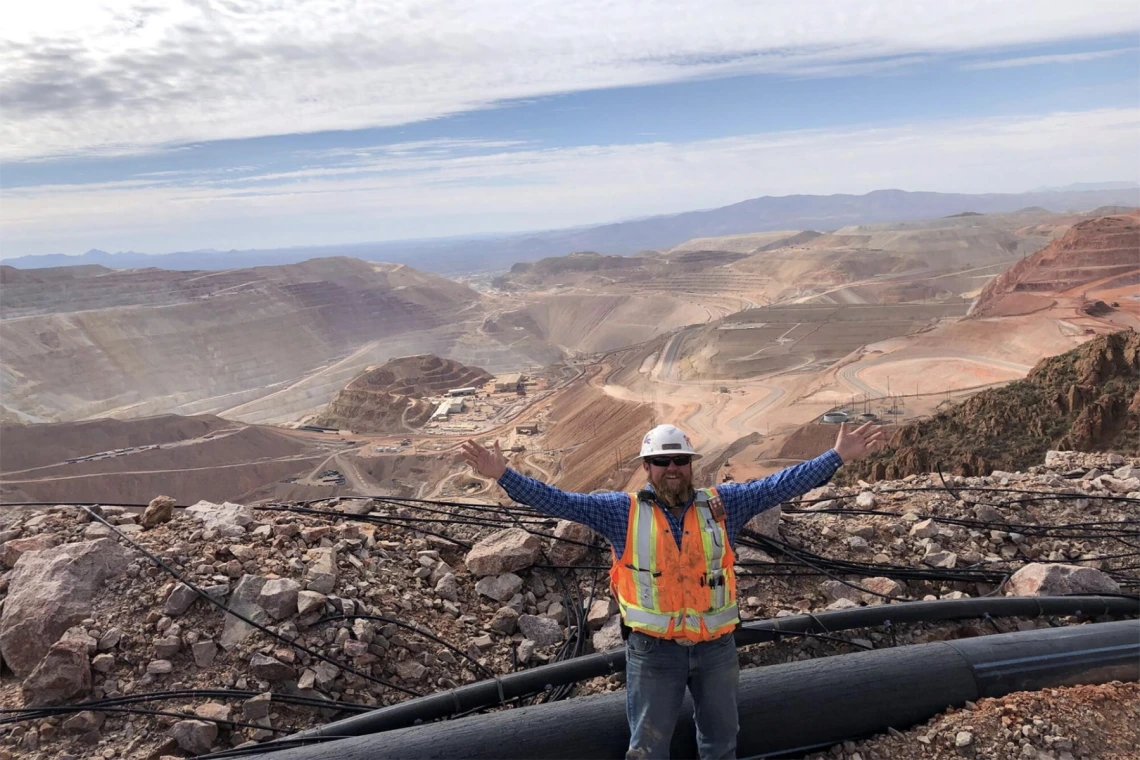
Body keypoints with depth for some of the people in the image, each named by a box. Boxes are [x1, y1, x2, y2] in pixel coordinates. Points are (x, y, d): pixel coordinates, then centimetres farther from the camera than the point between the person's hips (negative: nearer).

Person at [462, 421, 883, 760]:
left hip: (716, 647, 2)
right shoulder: (622, 510, -6)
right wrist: (504, 476, -18)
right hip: (653, 650, -2)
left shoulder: (722, 503, -2)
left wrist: (837, 456, -8)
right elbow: (559, 502, -10)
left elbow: (780, 485, -3)